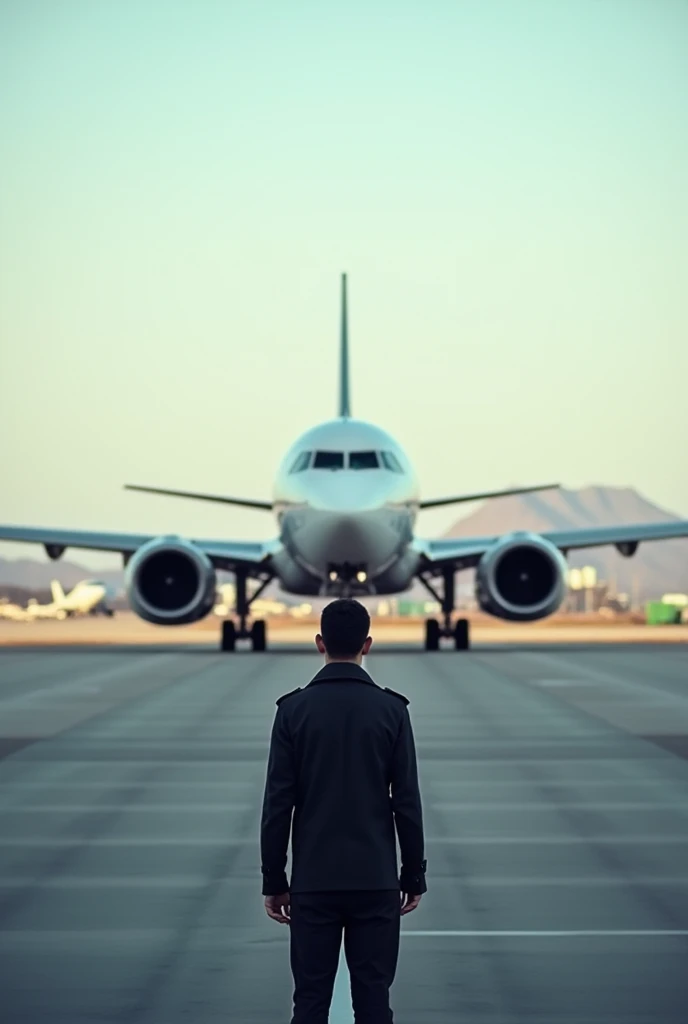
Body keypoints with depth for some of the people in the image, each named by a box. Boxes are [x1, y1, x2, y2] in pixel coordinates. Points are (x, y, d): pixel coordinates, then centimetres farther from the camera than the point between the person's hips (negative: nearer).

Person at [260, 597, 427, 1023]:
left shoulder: (294, 709, -3)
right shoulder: (391, 709, -3)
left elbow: (278, 804, -4)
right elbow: (407, 802, -3)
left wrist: (274, 880, 4)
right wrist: (414, 876, 6)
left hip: (314, 882, 0)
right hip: (375, 881, 0)